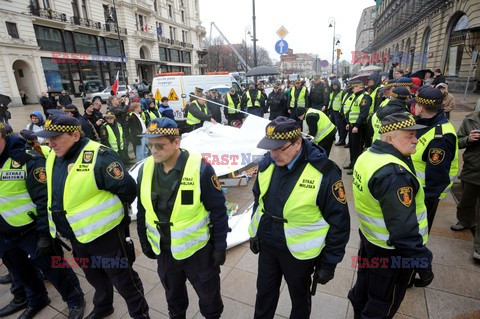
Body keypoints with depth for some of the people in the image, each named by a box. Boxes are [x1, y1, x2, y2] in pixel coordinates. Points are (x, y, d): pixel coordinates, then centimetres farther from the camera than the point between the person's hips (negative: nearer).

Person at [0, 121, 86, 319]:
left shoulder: (27, 160, -19)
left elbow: (44, 199, -20)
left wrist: (45, 233, -20)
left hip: (31, 230, -7)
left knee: (53, 268, 6)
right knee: (20, 271, 25)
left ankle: (75, 301, 28)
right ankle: (35, 300, 50)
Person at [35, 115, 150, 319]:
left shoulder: (99, 157, -25)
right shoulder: (52, 158, 2)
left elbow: (127, 188, -23)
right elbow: (55, 194, 17)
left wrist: (109, 209, -6)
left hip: (105, 233, -8)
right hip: (77, 236, 8)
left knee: (123, 279, 9)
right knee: (95, 277, 29)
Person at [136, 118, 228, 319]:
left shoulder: (200, 168, -23)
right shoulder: (146, 169, -7)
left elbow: (218, 211, -16)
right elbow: (142, 211, 5)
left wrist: (220, 246, -11)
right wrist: (144, 241, 12)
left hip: (197, 248, -4)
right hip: (164, 250, 5)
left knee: (208, 294, 21)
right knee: (173, 293, 29)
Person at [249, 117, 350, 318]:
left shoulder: (324, 172, -25)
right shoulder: (267, 163, -10)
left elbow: (339, 222, -15)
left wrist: (329, 263, -9)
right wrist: (255, 232, 12)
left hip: (299, 251, -4)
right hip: (267, 244, 4)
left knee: (299, 297, 24)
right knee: (264, 293, 26)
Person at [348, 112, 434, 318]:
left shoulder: (368, 155, -3)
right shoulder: (394, 174, -33)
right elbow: (404, 230, -31)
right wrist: (423, 263, -21)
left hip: (369, 236, 9)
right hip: (391, 249, -9)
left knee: (365, 282, 31)